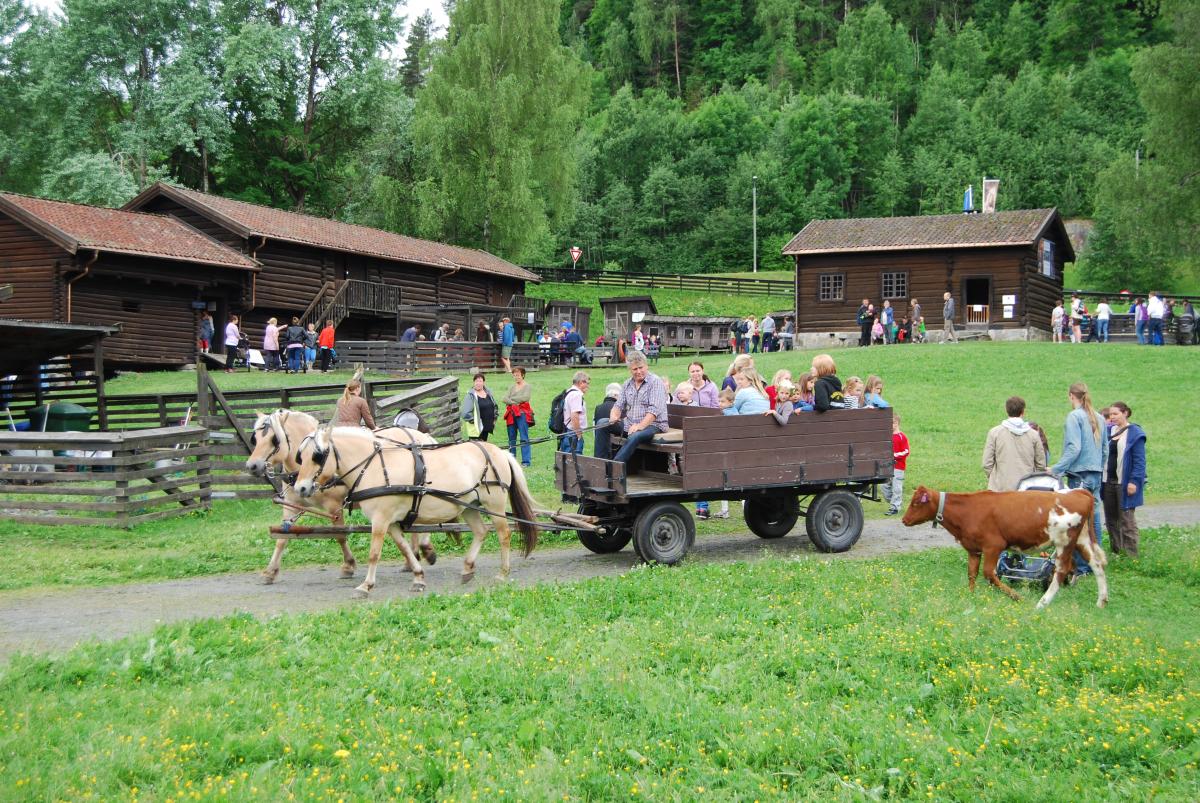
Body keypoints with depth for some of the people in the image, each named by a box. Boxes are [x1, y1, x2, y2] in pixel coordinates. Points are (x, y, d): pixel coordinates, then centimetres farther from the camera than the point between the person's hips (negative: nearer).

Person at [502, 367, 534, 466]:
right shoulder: (512, 387, 16)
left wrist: (511, 398, -4)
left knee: (524, 438, -9)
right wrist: (514, 402, -12)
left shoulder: (527, 386, 2)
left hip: (522, 414, -6)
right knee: (511, 438, 9)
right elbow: (504, 399, 5)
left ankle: (526, 461, -10)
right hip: (511, 414, 6)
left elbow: (525, 397, -15)